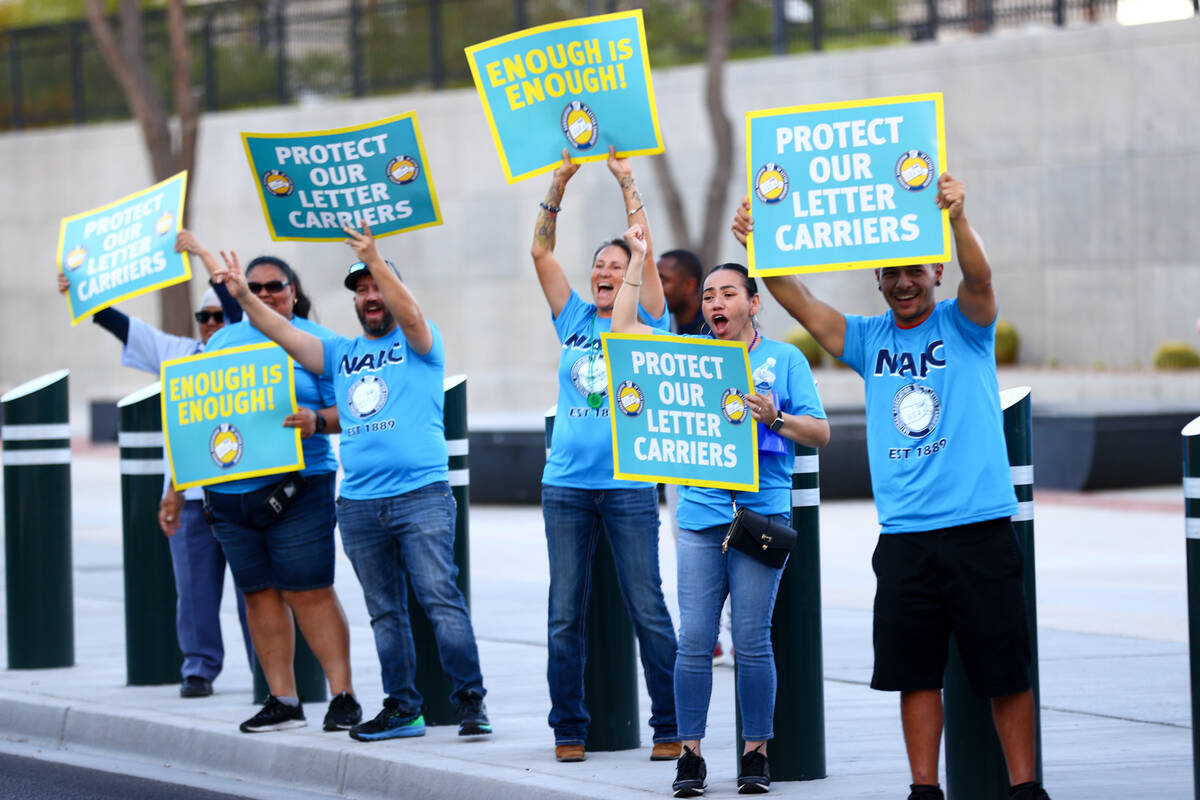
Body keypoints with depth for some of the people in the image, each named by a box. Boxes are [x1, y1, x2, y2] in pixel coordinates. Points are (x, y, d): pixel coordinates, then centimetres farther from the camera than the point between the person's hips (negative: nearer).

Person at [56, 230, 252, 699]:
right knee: (195, 588, 3)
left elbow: (240, 308, -11)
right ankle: (199, 668, 10)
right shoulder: (178, 353, 18)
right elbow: (122, 325, 18)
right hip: (189, 494, 4)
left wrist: (204, 255, -12)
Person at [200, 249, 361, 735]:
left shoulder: (316, 342, 1)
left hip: (296, 489, -5)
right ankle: (282, 700, 13)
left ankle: (342, 694, -4)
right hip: (229, 491, 5)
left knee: (310, 592, -8)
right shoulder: (223, 341, 14)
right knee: (259, 594, 7)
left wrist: (318, 420, -24)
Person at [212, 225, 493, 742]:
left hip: (421, 497, -5)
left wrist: (376, 260, -30)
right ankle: (402, 708, 14)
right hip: (359, 503, 6)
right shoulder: (341, 354, 17)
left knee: (440, 597, -12)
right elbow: (283, 332, 9)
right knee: (385, 611, 9)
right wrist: (244, 297, -6)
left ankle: (470, 700, -9)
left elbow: (409, 313, -18)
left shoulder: (417, 344, 4)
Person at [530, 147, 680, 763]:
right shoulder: (574, 320, 13)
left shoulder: (644, 322, 5)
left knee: (647, 609, -3)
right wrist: (559, 184, 0)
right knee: (565, 612, 4)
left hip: (628, 486, -3)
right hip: (566, 484, 3)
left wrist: (627, 182, -6)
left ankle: (671, 726, 1)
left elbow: (646, 253, -6)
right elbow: (541, 253, 8)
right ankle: (568, 726, 10)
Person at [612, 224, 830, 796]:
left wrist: (776, 418, -14)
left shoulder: (784, 359, 6)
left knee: (751, 640, -3)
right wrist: (638, 259, 9)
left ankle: (756, 751, 5)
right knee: (693, 640, -3)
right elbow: (623, 329, 10)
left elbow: (820, 432, 5)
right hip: (700, 517, 2)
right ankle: (690, 753, 3)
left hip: (761, 513, -2)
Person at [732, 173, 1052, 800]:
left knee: (1003, 668, 1)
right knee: (914, 670, 6)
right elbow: (797, 300, 2)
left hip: (978, 528, -4)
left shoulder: (964, 326, 1)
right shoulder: (870, 338, 11)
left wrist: (957, 220, -38)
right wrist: (755, 243, -13)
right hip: (903, 535, 4)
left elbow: (980, 280, -19)